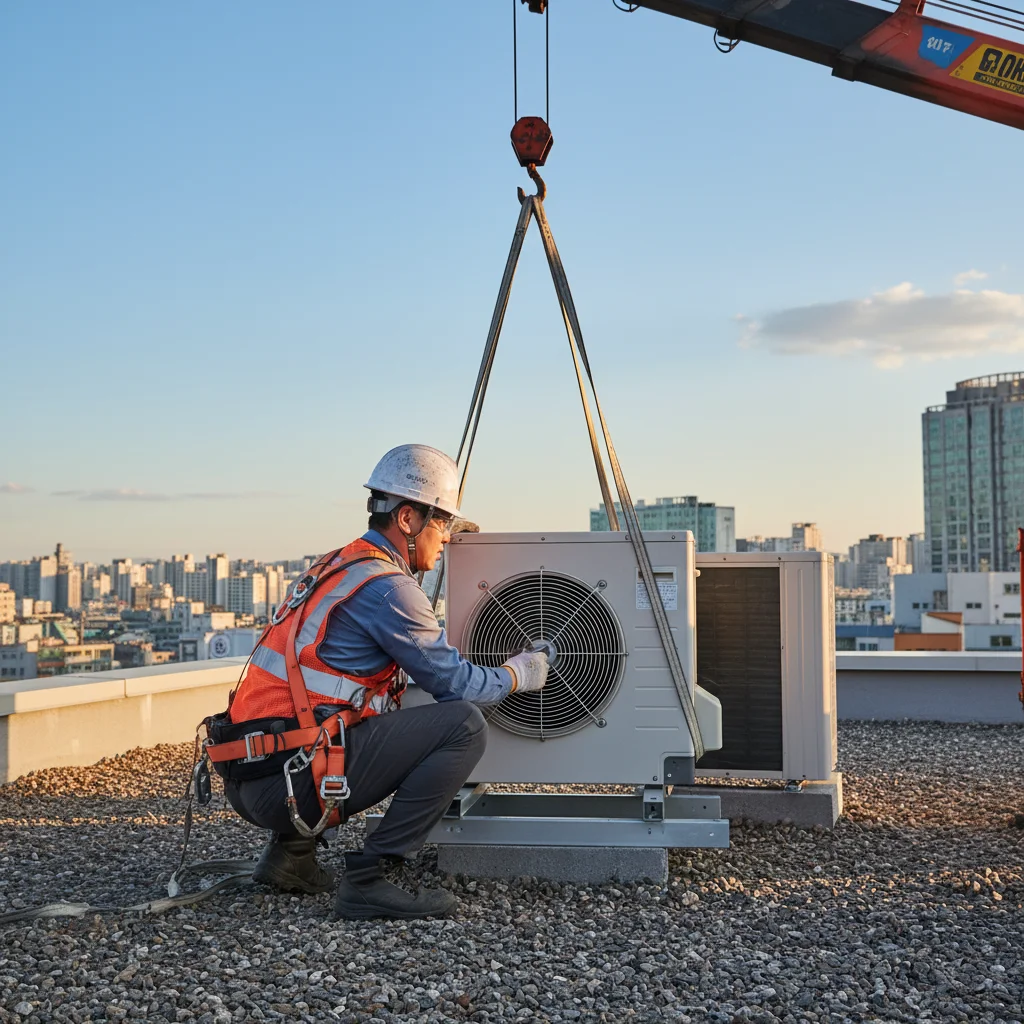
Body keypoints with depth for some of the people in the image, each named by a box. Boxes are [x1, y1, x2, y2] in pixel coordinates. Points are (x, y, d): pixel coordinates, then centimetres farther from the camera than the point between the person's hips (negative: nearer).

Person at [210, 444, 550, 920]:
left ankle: (291, 851, 22)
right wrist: (523, 671, 15)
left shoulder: (338, 565, 19)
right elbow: (456, 685, -4)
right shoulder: (387, 586, -10)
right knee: (464, 724, -11)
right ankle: (366, 880, -10)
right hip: (289, 778, -10)